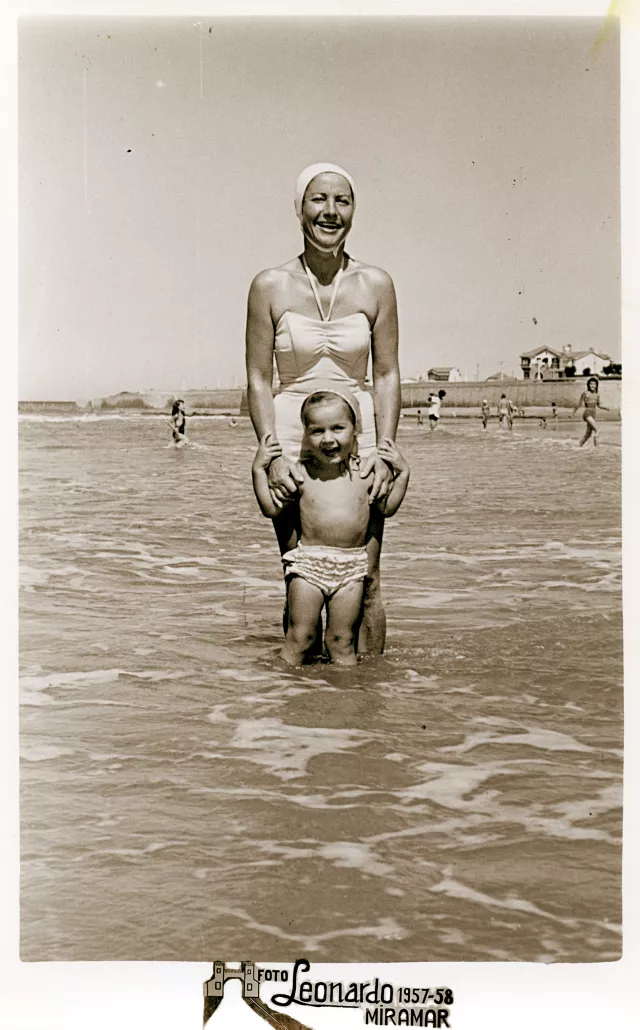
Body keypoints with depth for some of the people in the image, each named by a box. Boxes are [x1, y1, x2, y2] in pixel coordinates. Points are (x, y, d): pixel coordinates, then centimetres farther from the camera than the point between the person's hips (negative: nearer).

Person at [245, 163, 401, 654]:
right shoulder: (271, 286, -1)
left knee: (364, 583, 0)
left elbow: (387, 375, 5)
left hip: (359, 439, 1)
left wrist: (383, 450, -5)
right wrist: (272, 452, -9)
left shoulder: (376, 285, 3)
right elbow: (258, 379, 0)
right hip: (291, 440, -1)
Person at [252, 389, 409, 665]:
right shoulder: (301, 473, -1)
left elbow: (387, 508, 14)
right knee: (300, 636, 4)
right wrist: (259, 469, -3)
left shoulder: (365, 473, 4)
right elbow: (272, 509, 2)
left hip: (351, 566, 1)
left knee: (342, 640, 8)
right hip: (309, 562, -1)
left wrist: (402, 472, 7)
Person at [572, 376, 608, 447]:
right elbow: (579, 404, 3)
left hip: (593, 414, 7)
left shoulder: (597, 395, 13)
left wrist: (606, 408, 3)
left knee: (588, 434, 10)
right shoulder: (585, 393, -3)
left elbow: (599, 405, 22)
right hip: (587, 413, -7)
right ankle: (596, 446, -29)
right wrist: (573, 413, 8)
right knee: (596, 429, -26)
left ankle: (579, 446, 23)